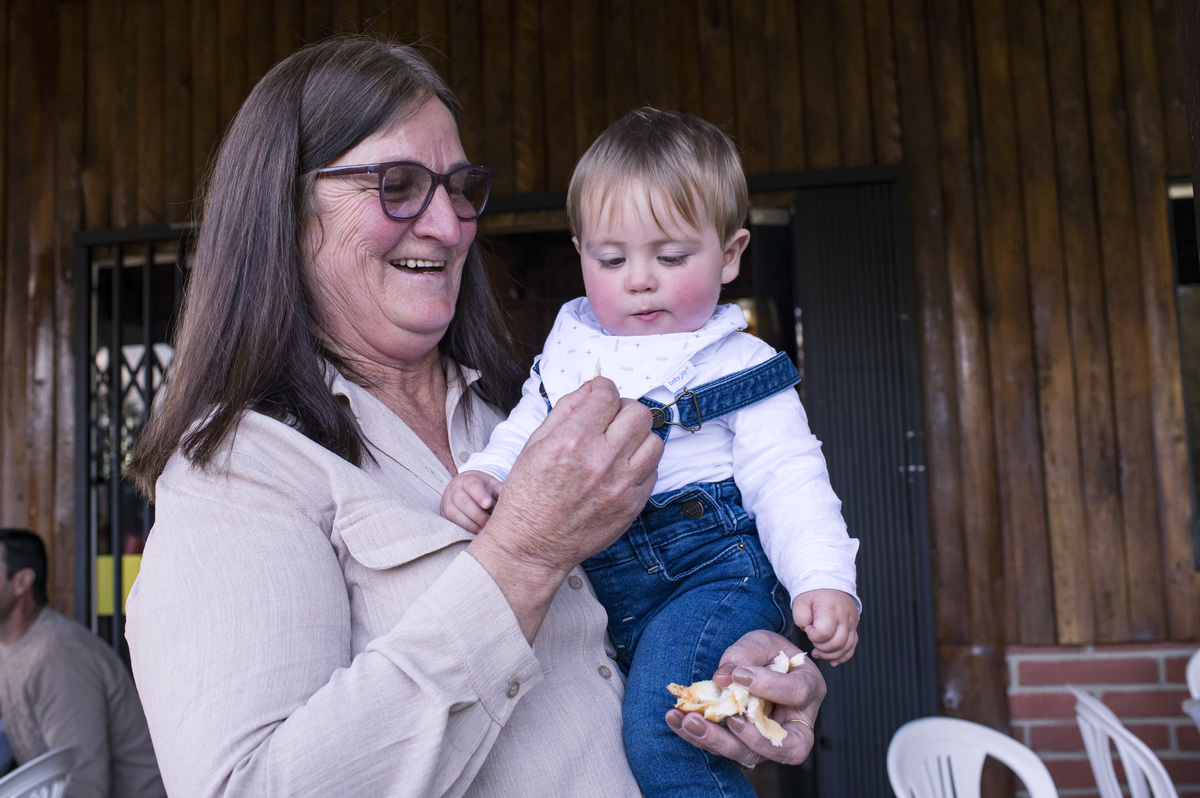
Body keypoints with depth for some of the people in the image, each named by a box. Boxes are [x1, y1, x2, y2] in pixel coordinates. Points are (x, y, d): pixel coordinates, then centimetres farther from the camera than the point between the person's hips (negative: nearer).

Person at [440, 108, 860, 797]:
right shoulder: (568, 351, 13)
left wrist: (824, 581, -21)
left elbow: (787, 480, -7)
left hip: (709, 568, -6)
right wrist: (479, 478, -6)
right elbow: (522, 434, 17)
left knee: (660, 733, -25)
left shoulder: (739, 365, -1)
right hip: (598, 582, 6)